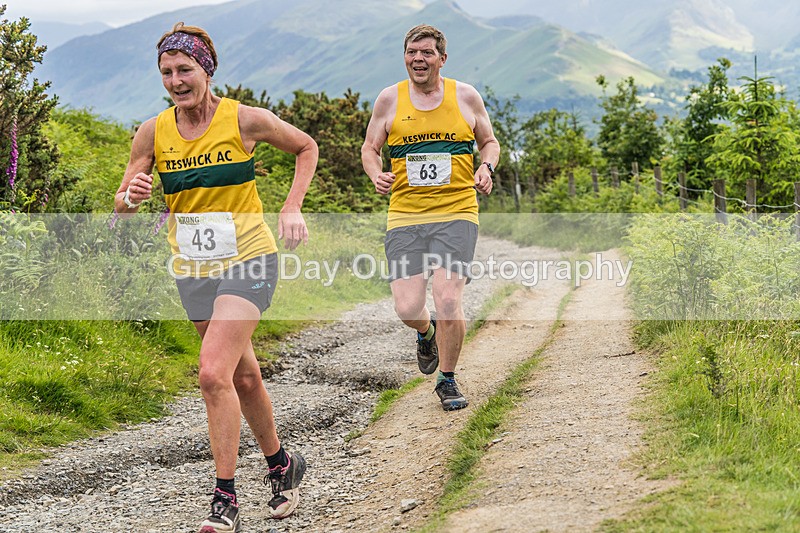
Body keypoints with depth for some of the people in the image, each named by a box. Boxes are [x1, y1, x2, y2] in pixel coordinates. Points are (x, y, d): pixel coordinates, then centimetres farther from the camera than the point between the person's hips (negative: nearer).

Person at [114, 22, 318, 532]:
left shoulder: (244, 119, -10)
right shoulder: (153, 133, -1)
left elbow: (307, 148, 6)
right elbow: (122, 204, 4)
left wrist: (291, 209, -5)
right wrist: (130, 197, -20)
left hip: (248, 260, -5)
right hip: (192, 269, 5)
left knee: (214, 374, -19)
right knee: (242, 377, 15)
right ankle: (282, 465, 37)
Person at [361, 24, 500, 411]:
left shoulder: (465, 96, 6)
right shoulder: (389, 99, 6)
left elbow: (489, 141, 18)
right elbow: (370, 148, 15)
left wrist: (486, 167, -3)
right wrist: (376, 174, -6)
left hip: (457, 212, -1)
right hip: (405, 216, 1)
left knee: (448, 301, -14)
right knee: (407, 307, -8)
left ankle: (447, 381, 11)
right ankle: (426, 332, 32)